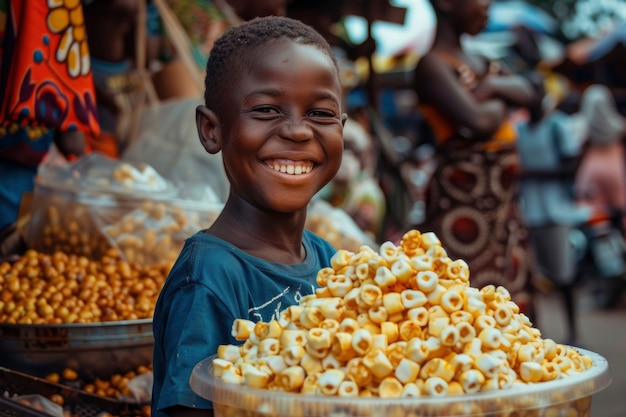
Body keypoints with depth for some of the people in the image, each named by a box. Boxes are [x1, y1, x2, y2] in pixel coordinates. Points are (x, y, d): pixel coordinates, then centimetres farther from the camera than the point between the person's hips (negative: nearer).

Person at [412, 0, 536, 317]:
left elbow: (526, 92, 5)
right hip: (461, 199, -9)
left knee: (511, 297, 11)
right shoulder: (433, 64, -10)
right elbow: (478, 122, -22)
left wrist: (492, 85, -13)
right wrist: (502, 104, -1)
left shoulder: (480, 62, 17)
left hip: (502, 198, 9)